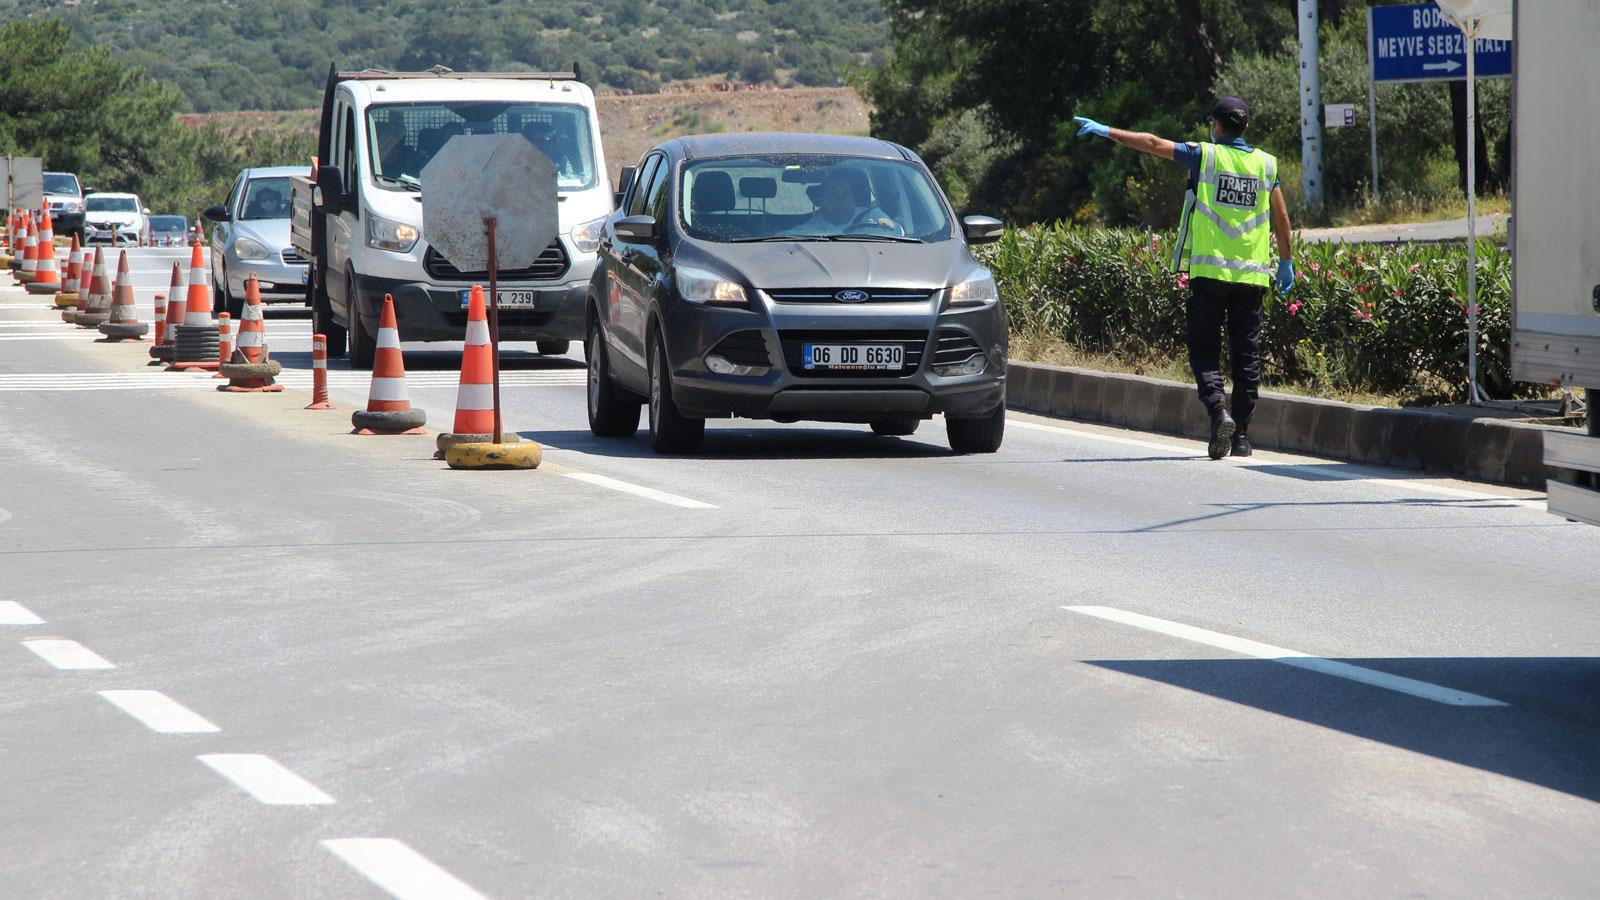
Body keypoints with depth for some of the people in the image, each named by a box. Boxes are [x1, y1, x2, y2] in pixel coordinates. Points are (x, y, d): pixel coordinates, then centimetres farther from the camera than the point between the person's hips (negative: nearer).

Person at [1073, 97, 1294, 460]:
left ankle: (1218, 411, -22)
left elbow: (1153, 144, -2)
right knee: (1246, 355, 7)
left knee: (1205, 349, 2)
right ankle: (1242, 434, 7)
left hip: (1209, 271, -3)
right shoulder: (1266, 164, 7)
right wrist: (1286, 262, 22)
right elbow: (1281, 218, 12)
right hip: (1251, 274, 3)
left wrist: (1106, 131, 6)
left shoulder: (1205, 156, -2)